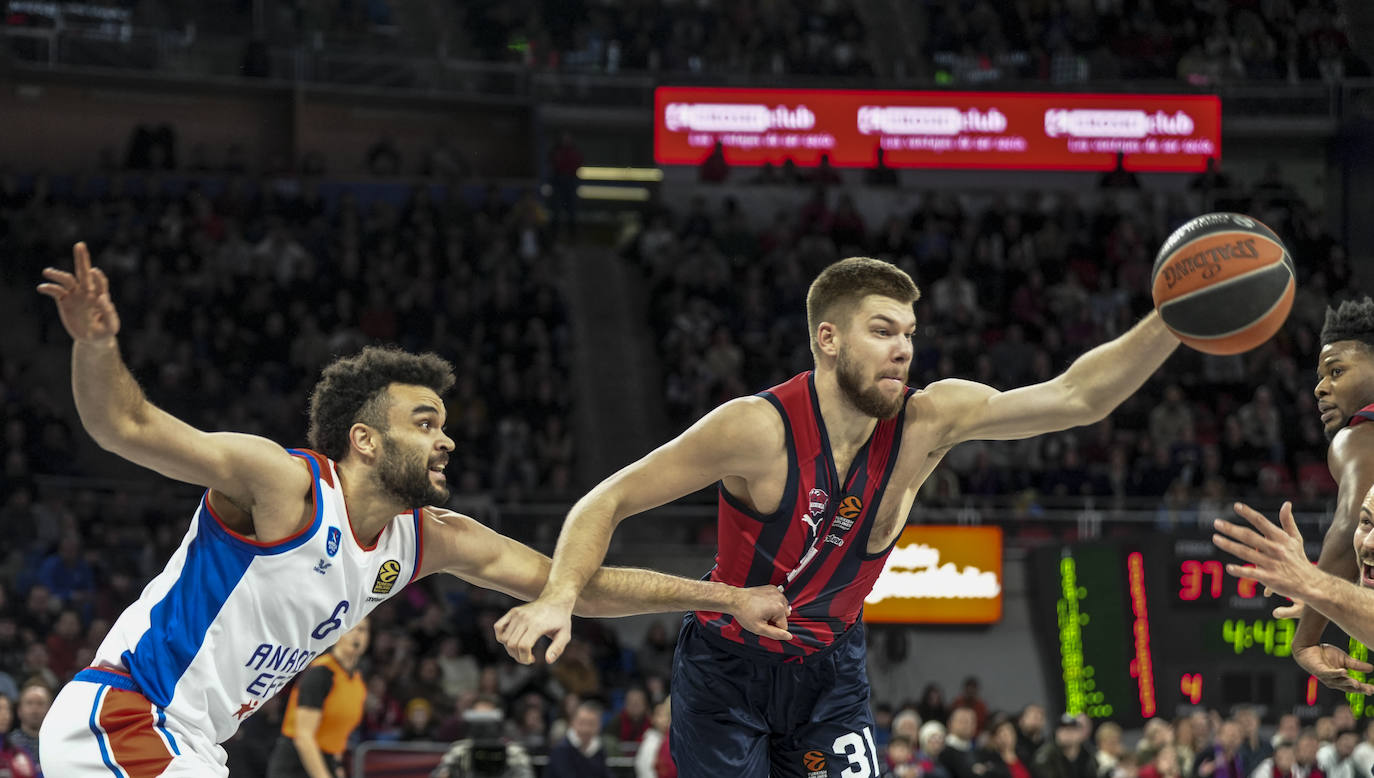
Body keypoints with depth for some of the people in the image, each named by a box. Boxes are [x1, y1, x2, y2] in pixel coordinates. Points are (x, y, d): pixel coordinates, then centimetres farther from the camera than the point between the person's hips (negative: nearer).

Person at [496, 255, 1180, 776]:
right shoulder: (759, 429, -24)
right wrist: (560, 596, -35)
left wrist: (1173, 321, -34)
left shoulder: (926, 424, -14)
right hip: (728, 668, -3)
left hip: (831, 669, 3)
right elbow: (609, 501, -18)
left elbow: (1076, 397, -20)